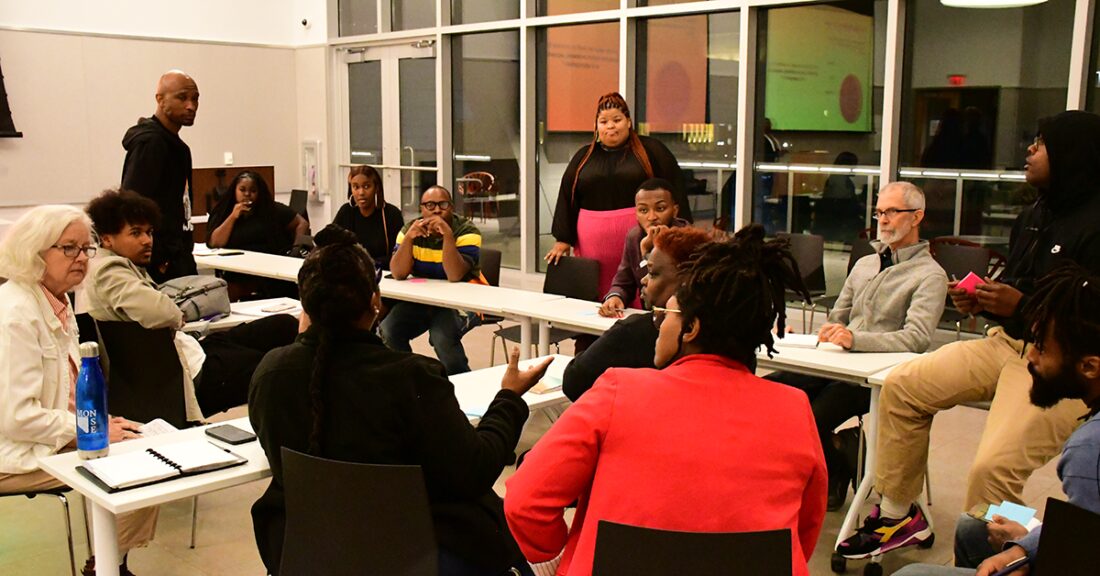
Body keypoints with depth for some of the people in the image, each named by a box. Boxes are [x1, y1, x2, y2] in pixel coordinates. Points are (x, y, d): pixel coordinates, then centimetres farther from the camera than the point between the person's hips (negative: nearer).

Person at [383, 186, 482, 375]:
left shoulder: (466, 231, -11)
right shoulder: (411, 229, 1)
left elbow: (455, 276, -24)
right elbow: (398, 274, -10)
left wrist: (447, 234, -31)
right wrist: (409, 237, -22)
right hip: (421, 298, 5)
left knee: (442, 337, -32)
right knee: (387, 332, -17)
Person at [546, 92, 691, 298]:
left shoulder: (651, 150, 5)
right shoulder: (583, 157, 15)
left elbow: (674, 190, 1)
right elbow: (566, 197, 13)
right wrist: (562, 240, 7)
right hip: (593, 246, 3)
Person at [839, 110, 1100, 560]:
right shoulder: (1034, 216, 13)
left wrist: (1022, 307, -27)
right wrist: (979, 300, 3)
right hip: (1008, 342, 9)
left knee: (993, 467, -28)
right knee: (902, 385, 2)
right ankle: (897, 515, 13)